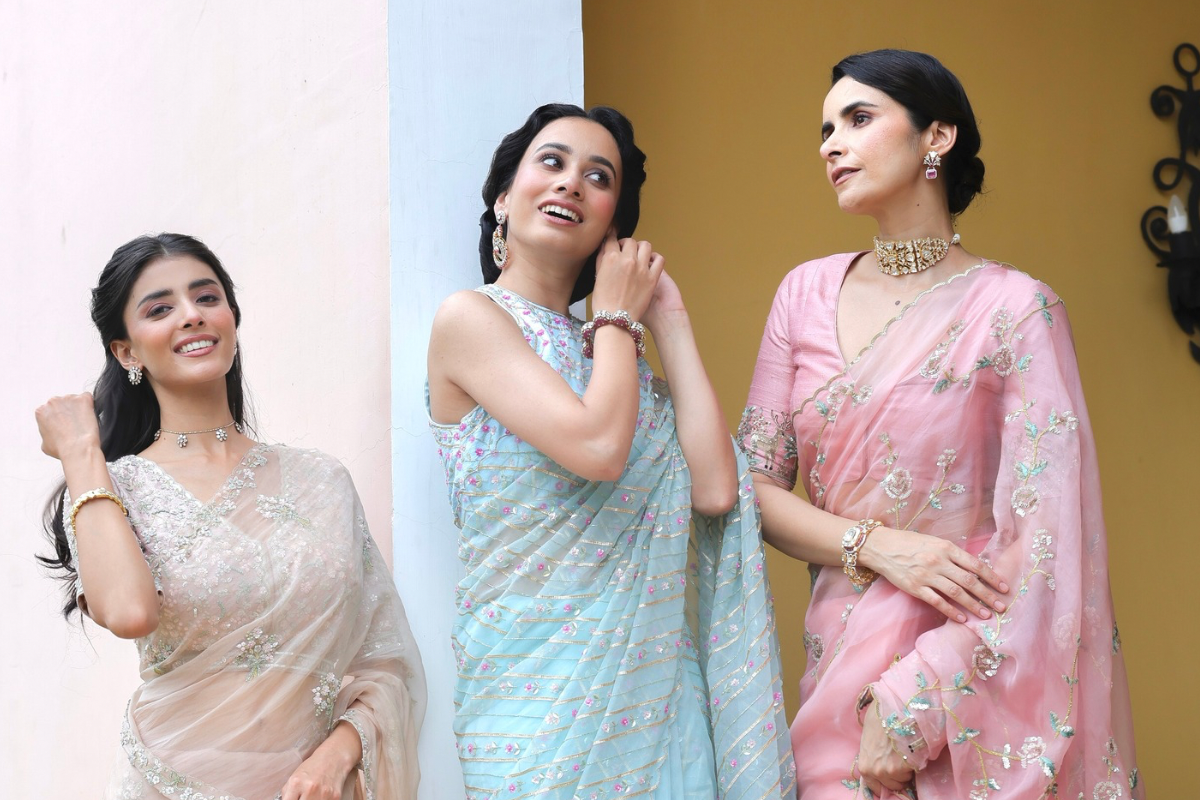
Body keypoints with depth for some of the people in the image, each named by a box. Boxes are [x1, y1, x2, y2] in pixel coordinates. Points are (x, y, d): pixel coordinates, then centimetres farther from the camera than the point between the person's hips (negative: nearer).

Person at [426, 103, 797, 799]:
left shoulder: (613, 350, 12)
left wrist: (670, 321, 4)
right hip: (543, 683, -6)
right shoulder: (470, 318, -6)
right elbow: (597, 447, -20)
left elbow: (714, 490, -2)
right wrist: (620, 313, -3)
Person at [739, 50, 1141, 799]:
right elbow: (754, 485, 3)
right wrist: (876, 545, -15)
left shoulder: (1014, 308, -11)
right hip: (843, 654, 4)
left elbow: (1045, 545, -15)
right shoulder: (808, 292, 3)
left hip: (975, 674, -4)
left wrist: (914, 705, -17)